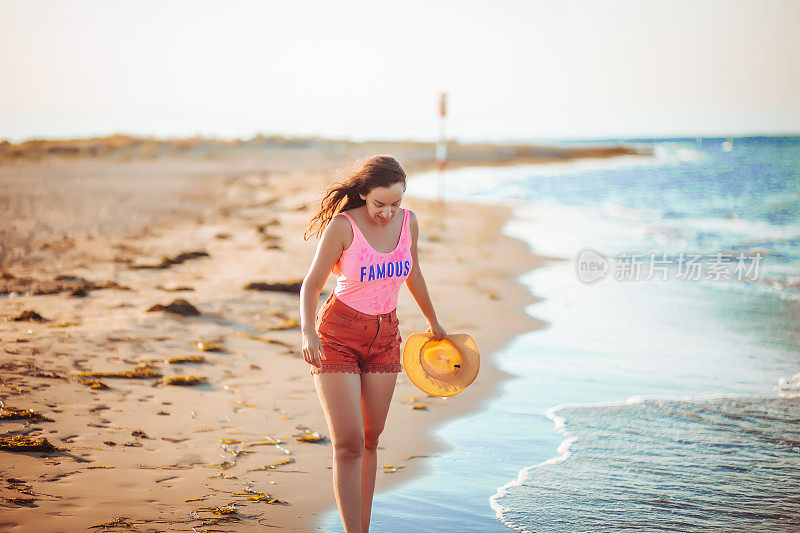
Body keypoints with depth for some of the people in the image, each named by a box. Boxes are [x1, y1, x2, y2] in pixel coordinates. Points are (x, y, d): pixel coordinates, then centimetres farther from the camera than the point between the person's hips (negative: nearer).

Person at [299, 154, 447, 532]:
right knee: (348, 444, -12)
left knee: (370, 441, 9)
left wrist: (432, 320, 28)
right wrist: (308, 333, -35)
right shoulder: (342, 226, -19)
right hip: (336, 337, -5)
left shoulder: (407, 221, -3)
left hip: (384, 337, 5)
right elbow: (311, 285, -17)